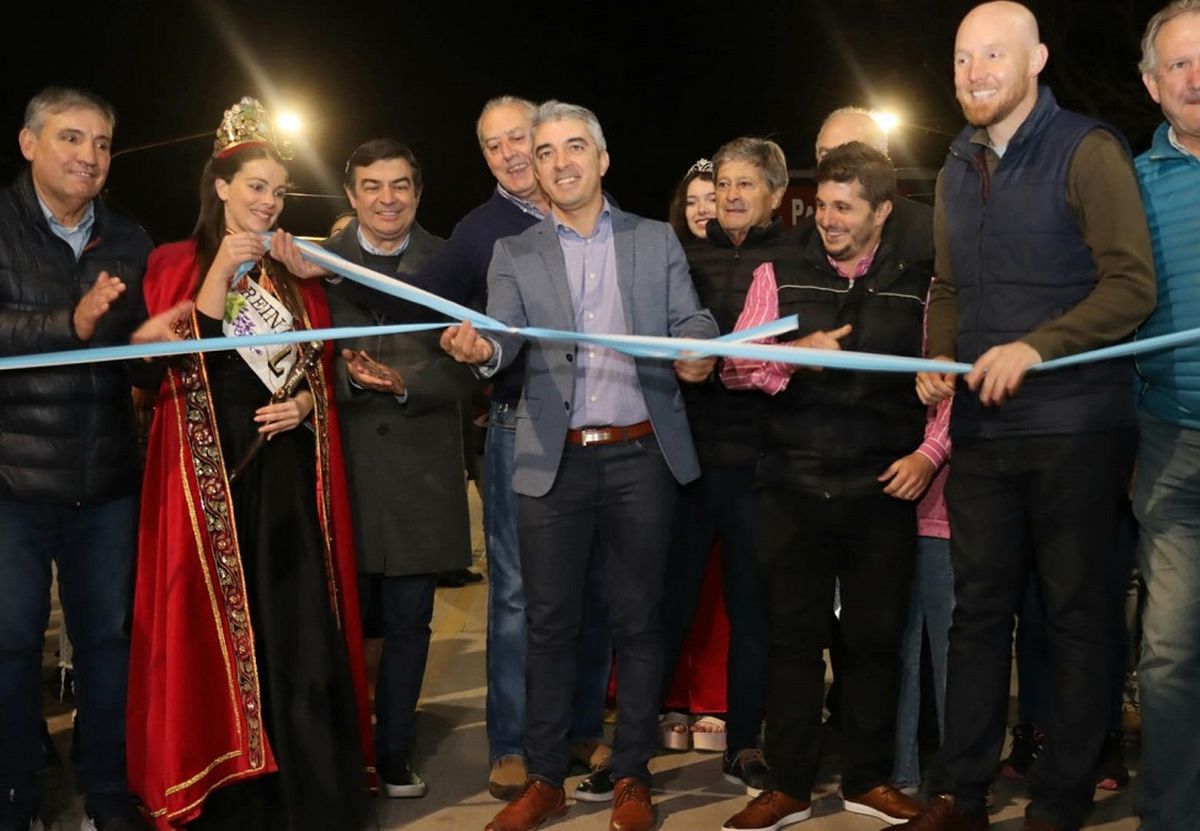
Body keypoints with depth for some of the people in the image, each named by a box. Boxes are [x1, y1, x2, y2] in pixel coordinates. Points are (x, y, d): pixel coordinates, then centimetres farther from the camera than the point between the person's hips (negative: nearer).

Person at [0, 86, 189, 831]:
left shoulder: (130, 243, 9)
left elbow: (146, 338, 12)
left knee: (109, 634, 12)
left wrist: (148, 340, -11)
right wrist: (70, 325, -30)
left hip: (106, 476, 4)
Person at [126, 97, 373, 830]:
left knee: (300, 628, 0)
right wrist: (220, 275, -16)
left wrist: (306, 402, -2)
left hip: (289, 475, 3)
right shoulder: (177, 263, 3)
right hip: (211, 475, -3)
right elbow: (176, 365, -10)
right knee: (218, 632, -1)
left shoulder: (297, 272, 15)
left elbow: (322, 365, 18)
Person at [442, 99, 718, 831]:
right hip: (555, 459, 0)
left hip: (641, 454, 0)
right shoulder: (515, 254, 8)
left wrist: (699, 352, -20)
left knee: (638, 619, 6)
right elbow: (507, 334, -5)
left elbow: (692, 319, 4)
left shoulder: (657, 241, 9)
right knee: (550, 621, 4)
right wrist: (481, 348, -29)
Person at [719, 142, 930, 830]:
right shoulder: (781, 274, 4)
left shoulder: (921, 278, 2)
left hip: (884, 488, 0)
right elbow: (733, 365, 3)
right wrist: (795, 354, -13)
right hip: (794, 484, 1)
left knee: (875, 637, 9)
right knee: (794, 636, 5)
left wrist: (929, 452, -8)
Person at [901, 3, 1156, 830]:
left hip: (1076, 427, -6)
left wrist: (1034, 348, -21)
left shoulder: (1088, 150, -7)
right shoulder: (958, 170, 14)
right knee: (979, 608, 9)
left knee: (1078, 613, 3)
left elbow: (1132, 285, -12)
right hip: (982, 428, 6)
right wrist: (939, 358, 4)